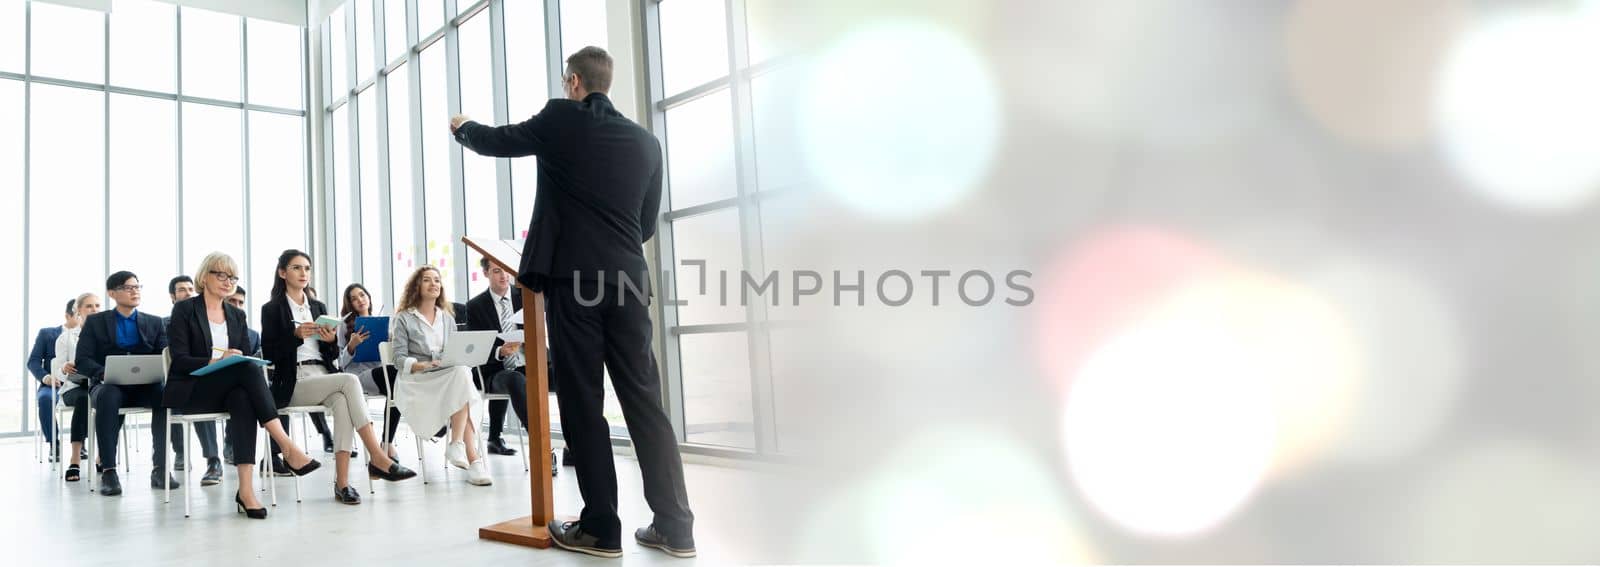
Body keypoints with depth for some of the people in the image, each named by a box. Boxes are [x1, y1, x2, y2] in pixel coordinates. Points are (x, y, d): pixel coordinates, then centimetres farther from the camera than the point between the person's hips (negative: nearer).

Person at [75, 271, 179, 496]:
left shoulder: (154, 323, 17)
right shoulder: (95, 322, 12)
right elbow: (81, 361, 2)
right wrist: (103, 372, -20)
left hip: (145, 386, 1)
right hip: (108, 385, -1)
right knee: (108, 396, -38)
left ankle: (160, 469, -31)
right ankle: (108, 471, -35)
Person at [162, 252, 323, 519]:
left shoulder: (237, 315, 17)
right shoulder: (184, 310, 2)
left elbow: (246, 358, 13)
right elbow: (180, 360, -9)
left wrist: (242, 360, -11)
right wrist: (216, 361, -25)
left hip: (228, 389, 4)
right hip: (190, 392, -4)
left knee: (243, 400, -35)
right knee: (247, 369, -33)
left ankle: (246, 490, -43)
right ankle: (288, 449, -39)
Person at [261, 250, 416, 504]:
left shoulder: (319, 307, 21)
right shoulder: (272, 309, 7)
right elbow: (269, 355, -3)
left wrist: (331, 340, -4)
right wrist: (296, 335, -17)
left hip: (324, 379, 4)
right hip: (294, 385, -4)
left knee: (342, 401, -33)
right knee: (349, 380, -31)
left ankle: (342, 482, -38)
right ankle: (378, 459, -33)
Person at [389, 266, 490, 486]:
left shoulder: (448, 319, 22)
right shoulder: (403, 319, 7)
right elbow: (399, 360, -2)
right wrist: (423, 365, -22)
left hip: (447, 380, 4)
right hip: (414, 382, -4)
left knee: (462, 371, -34)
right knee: (461, 374, -33)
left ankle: (456, 444, -37)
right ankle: (473, 458, -38)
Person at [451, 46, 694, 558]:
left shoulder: (561, 119, 2)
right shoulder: (646, 142, 13)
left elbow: (495, 141, 17)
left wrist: (462, 127, 39)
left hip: (574, 279, -4)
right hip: (628, 282, 4)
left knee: (583, 405, 1)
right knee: (645, 402, 6)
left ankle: (601, 528, 5)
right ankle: (674, 526, 9)